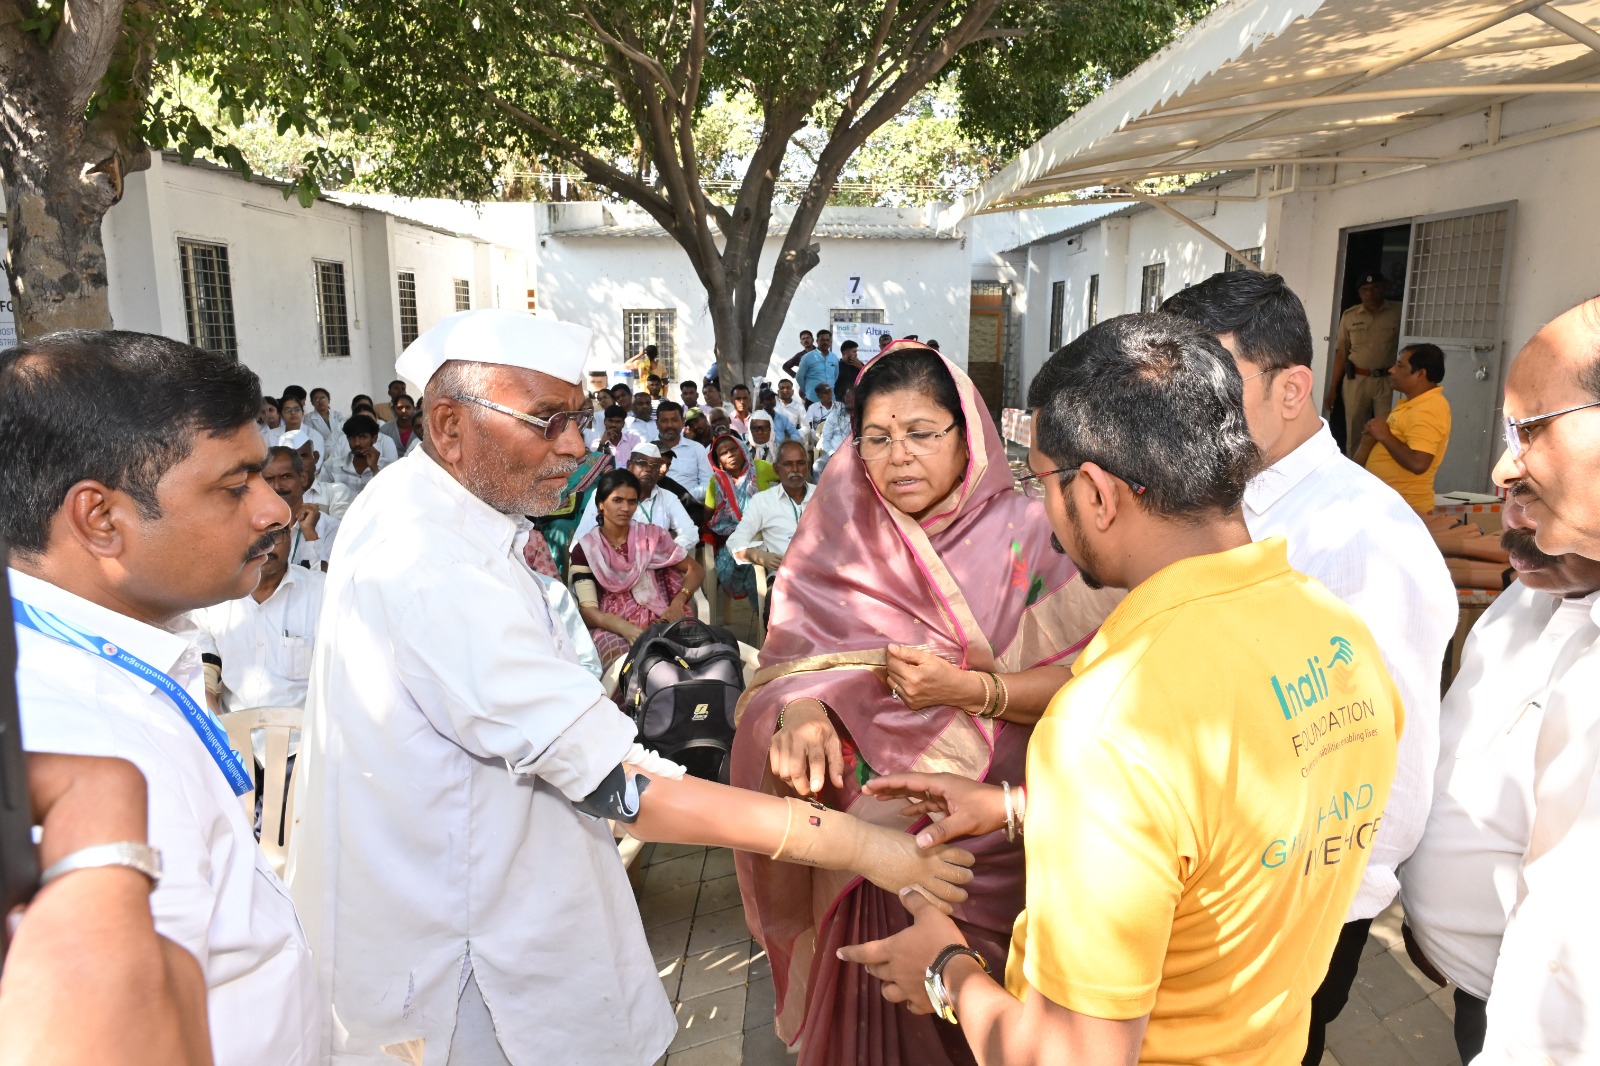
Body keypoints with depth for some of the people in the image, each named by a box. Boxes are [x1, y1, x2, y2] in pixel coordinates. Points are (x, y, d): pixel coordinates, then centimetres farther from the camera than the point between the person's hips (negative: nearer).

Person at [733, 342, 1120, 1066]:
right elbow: (786, 669, -6)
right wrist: (800, 713, -28)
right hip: (865, 831, 2)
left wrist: (970, 690, -23)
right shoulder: (836, 543, -2)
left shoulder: (1025, 533, -8)